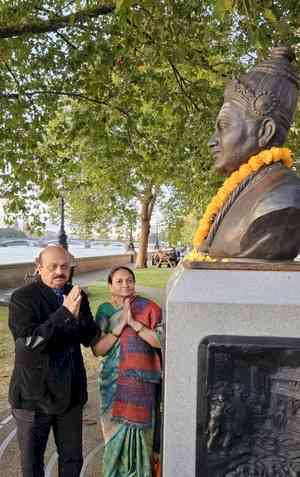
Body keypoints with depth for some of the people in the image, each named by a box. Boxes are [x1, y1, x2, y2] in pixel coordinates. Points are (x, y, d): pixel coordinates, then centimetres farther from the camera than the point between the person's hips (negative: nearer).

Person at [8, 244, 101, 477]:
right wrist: (65, 313, -31)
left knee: (73, 458, 19)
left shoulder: (77, 296, 1)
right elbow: (30, 341, -24)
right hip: (34, 394, -4)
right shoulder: (23, 298, -14)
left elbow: (92, 337, -3)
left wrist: (78, 316, -23)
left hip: (71, 391, 4)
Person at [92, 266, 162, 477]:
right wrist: (120, 324, -16)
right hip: (114, 382, 2)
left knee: (138, 427, 3)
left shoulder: (149, 308, -5)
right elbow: (98, 349, -6)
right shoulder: (104, 310, 1)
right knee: (117, 430, 9)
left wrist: (133, 322, -18)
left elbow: (160, 341, -13)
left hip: (142, 381, -2)